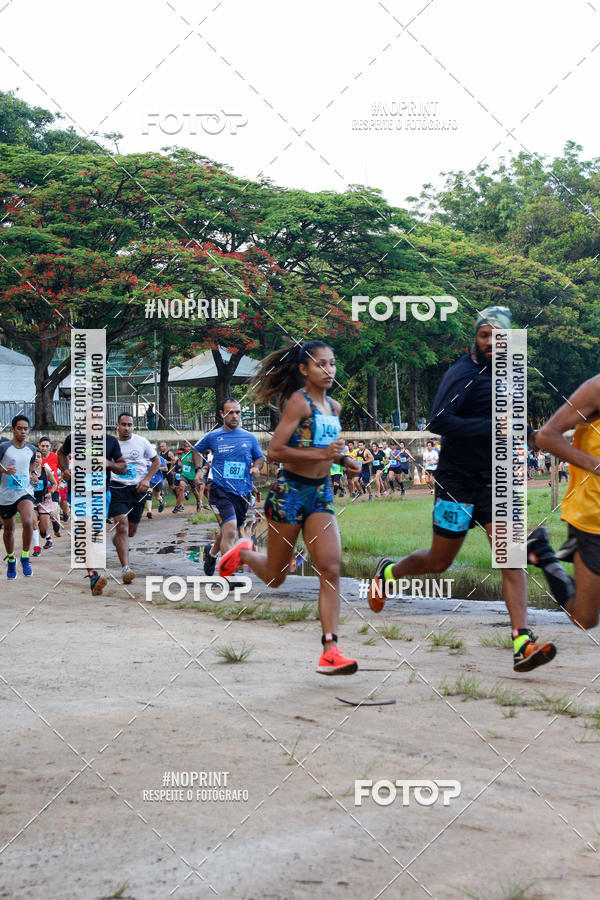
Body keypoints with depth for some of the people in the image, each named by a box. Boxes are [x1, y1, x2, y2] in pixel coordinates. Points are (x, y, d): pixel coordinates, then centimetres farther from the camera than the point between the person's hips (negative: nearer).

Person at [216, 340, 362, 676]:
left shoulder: (334, 407, 12)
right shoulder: (298, 401, -12)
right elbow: (275, 451, -19)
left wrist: (344, 461, 10)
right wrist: (321, 454, -24)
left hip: (322, 492, 6)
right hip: (290, 490, -6)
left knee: (331, 570, -10)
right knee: (275, 577, 8)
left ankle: (330, 650, -11)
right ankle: (243, 553, 42)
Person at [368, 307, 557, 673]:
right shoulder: (464, 373, -14)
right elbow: (439, 421, -26)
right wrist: (491, 427, -30)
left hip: (494, 482, 5)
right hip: (458, 482, -5)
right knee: (439, 562, 10)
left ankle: (522, 644, -15)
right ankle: (389, 572, 40)